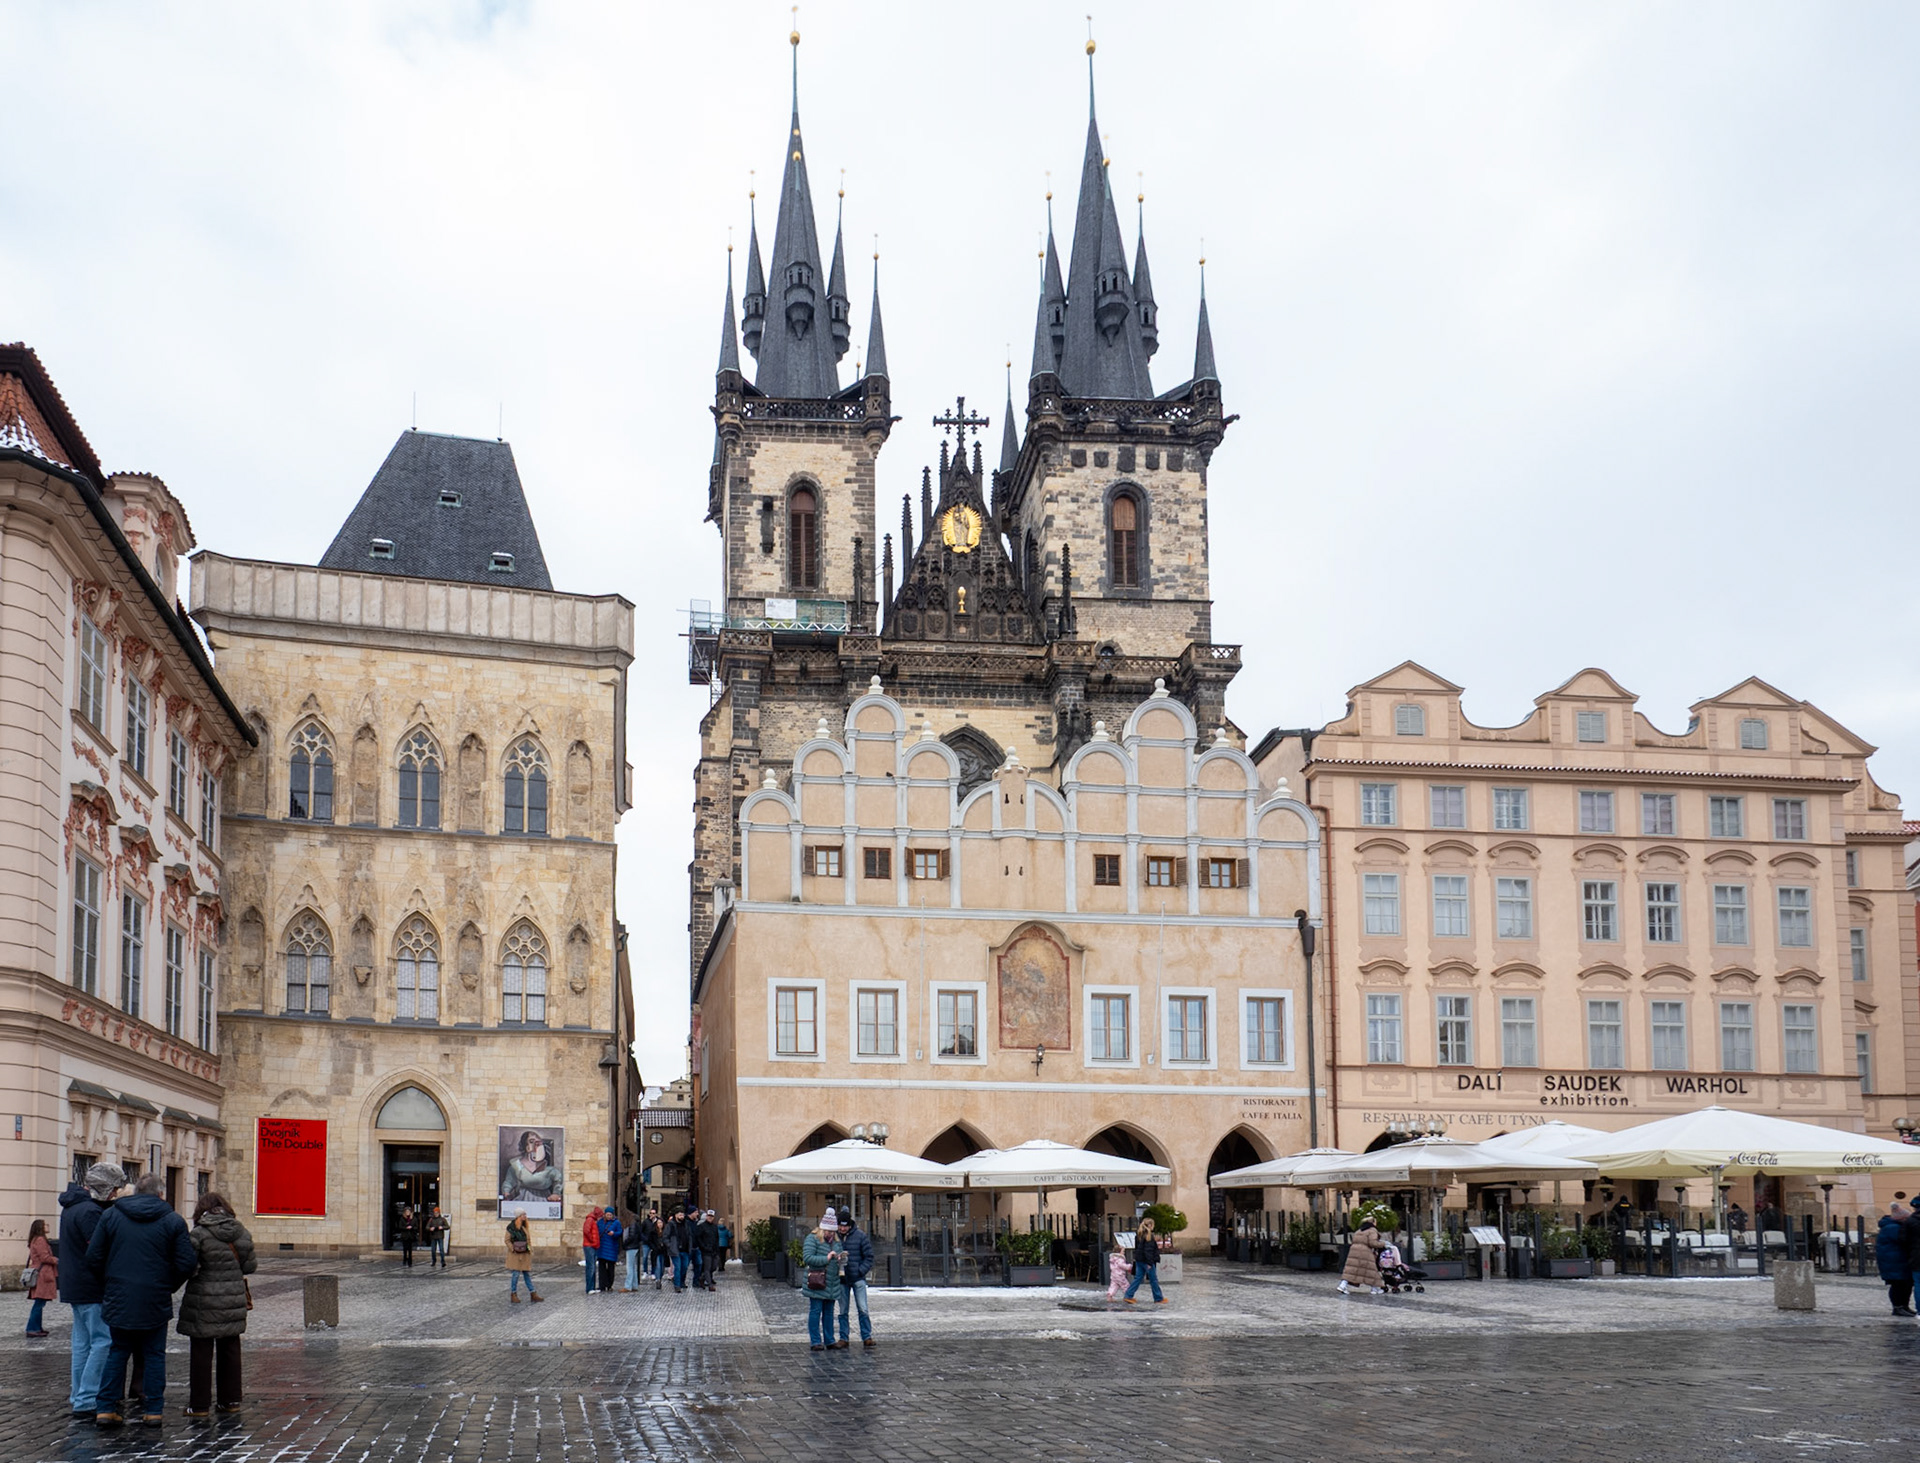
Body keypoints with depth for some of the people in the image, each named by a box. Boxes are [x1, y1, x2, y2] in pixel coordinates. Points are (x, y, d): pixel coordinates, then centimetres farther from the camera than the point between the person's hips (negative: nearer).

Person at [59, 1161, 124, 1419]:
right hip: (92, 1289, -10)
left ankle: (78, 1396, 21)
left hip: (74, 1287, 10)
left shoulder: (72, 1206, 14)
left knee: (82, 1343, 16)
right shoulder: (89, 1211, -19)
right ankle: (86, 1401, -11)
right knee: (103, 1342, -9)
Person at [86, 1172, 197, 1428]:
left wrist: (108, 1285, 14)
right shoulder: (173, 1221, -3)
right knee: (154, 1355, 8)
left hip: (118, 1301, 2)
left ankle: (105, 1408, 7)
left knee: (117, 1354, 12)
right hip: (155, 1302, -2)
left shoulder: (110, 1215, 3)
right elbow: (187, 1263, -6)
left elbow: (93, 1257, 1)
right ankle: (154, 1410, 7)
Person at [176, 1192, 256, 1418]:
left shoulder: (198, 1234, -12)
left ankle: (200, 1405, 6)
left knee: (201, 1353, 3)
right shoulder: (241, 1232, 3)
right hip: (234, 1302, 5)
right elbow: (249, 1266, 8)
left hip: (204, 1302, -5)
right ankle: (231, 1400, 19)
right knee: (230, 1350, 15)